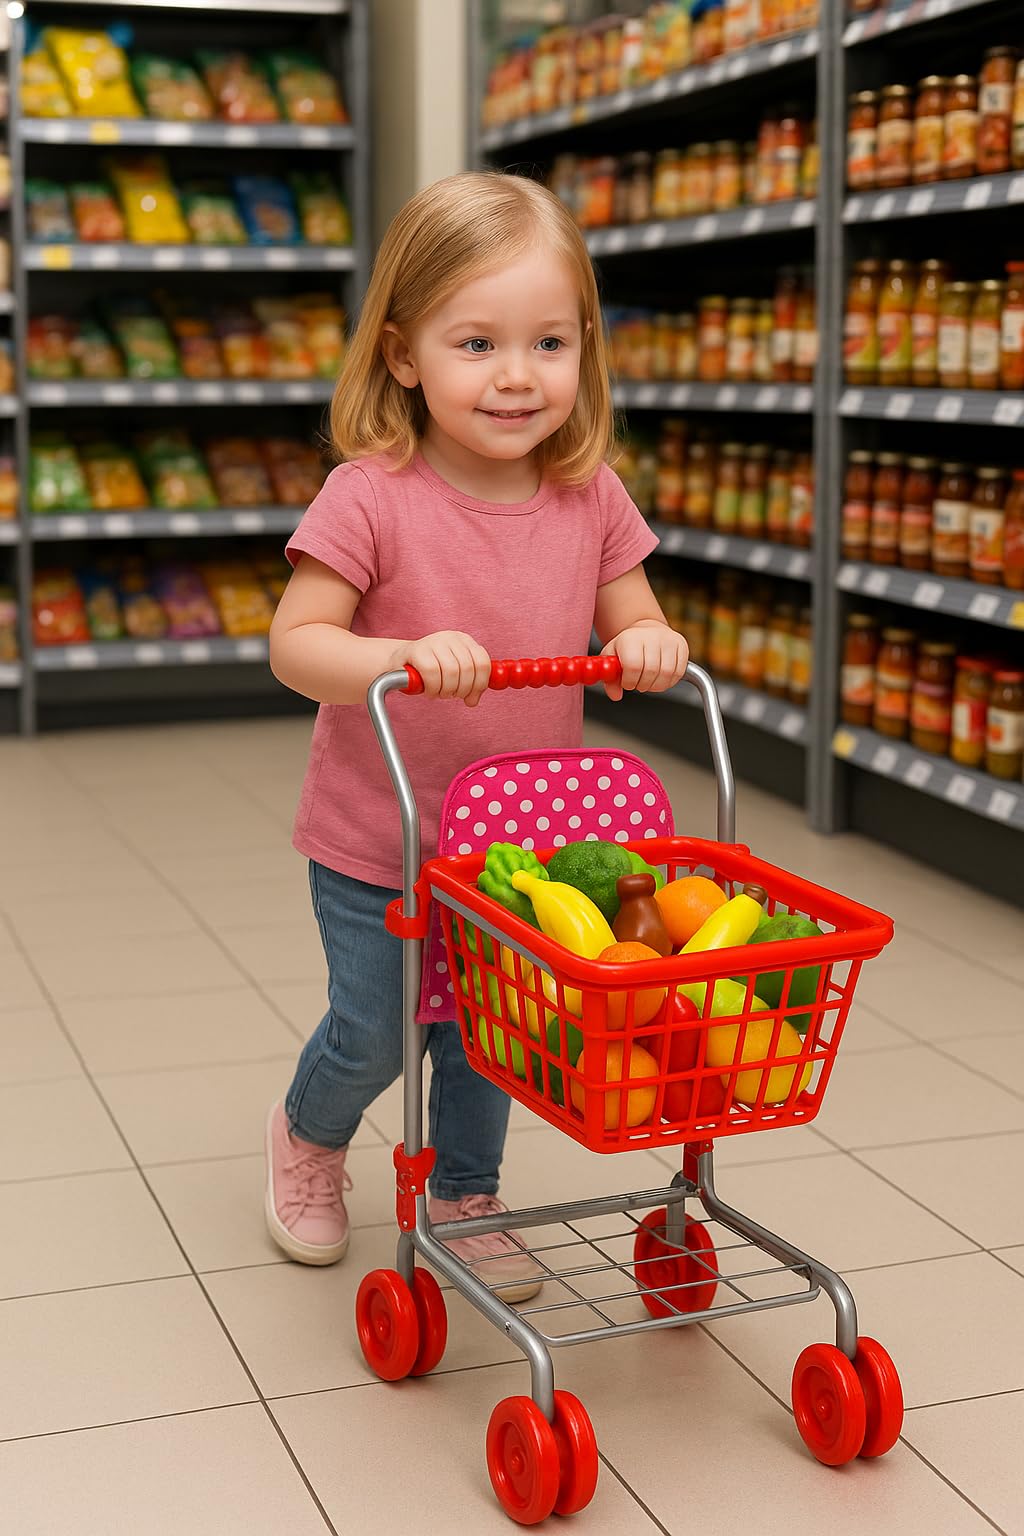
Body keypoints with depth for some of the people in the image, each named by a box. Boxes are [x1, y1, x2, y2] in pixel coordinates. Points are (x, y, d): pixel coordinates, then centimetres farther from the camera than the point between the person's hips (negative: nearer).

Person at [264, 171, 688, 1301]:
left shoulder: (591, 499, -7)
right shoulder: (370, 498, -20)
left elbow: (634, 627, 3)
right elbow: (293, 645, -20)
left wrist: (651, 645, -21)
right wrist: (406, 657, -38)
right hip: (374, 839, -3)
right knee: (374, 1037, 8)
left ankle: (465, 1198, 41)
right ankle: (307, 1136, 42)